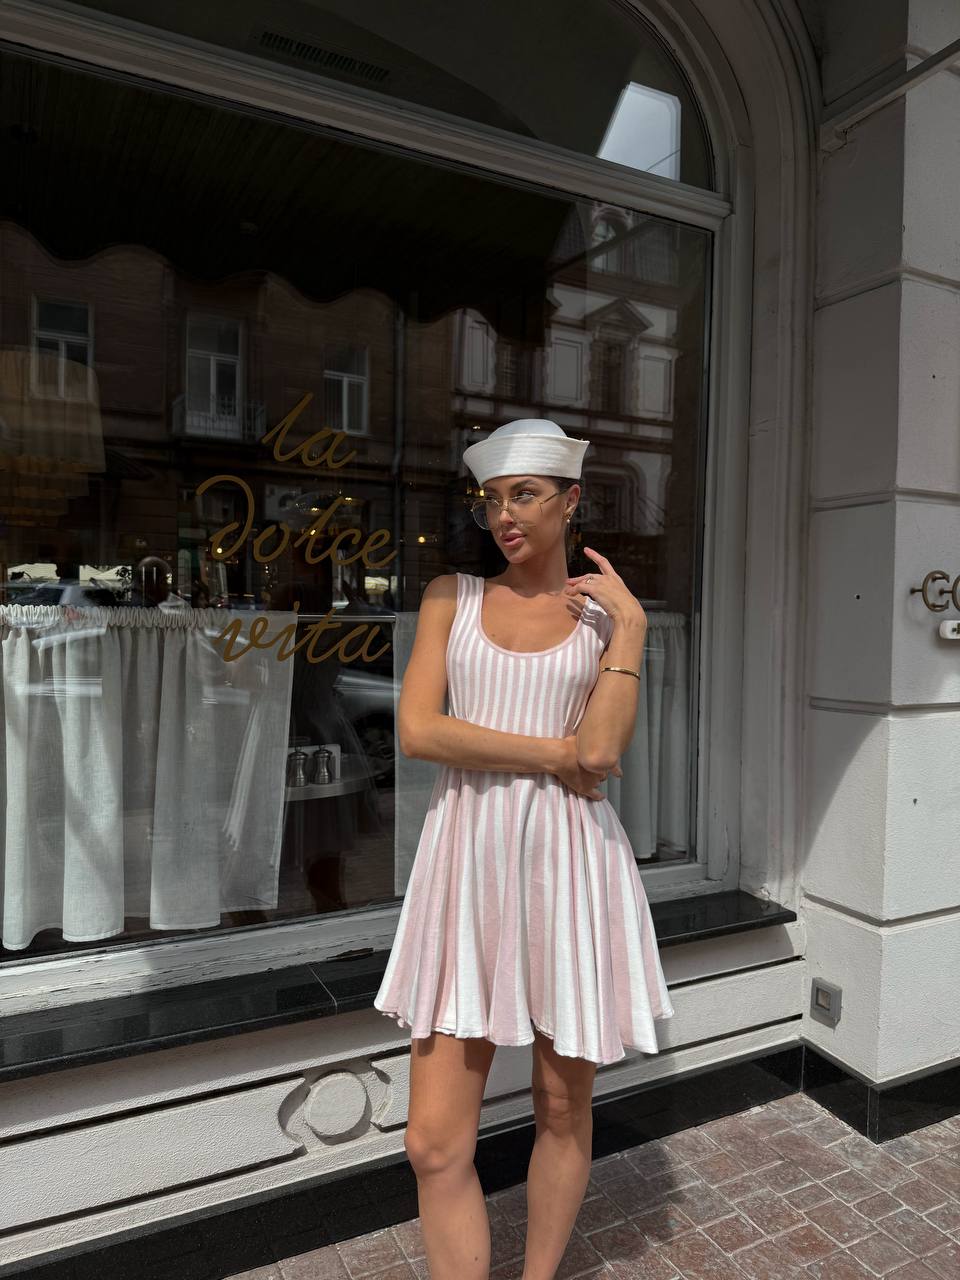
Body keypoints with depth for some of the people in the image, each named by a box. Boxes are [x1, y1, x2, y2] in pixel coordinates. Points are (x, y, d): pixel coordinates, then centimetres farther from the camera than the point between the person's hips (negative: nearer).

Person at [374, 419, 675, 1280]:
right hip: (465, 859, 1)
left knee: (563, 1106, 17)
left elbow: (600, 749, -11)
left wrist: (629, 623, -9)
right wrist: (552, 753, -9)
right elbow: (416, 730, -6)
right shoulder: (451, 596, 7)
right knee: (435, 1144, 3)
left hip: (567, 862, 0)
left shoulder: (608, 613, 5)